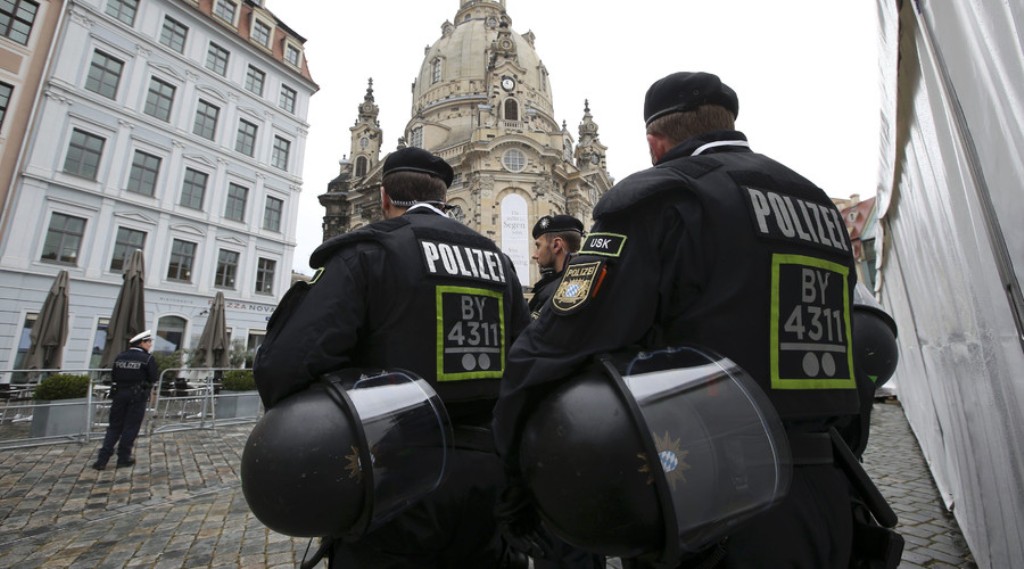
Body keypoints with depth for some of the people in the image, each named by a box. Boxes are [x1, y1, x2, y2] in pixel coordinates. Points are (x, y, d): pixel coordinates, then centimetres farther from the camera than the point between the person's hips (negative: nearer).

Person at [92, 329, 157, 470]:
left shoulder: (120, 356, 5)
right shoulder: (148, 358, -11)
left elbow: (113, 376, 10)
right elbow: (154, 377, -10)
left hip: (119, 394, 5)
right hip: (137, 395, -5)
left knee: (114, 426, 13)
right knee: (131, 427, 5)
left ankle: (102, 459, 10)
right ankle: (123, 458, 12)